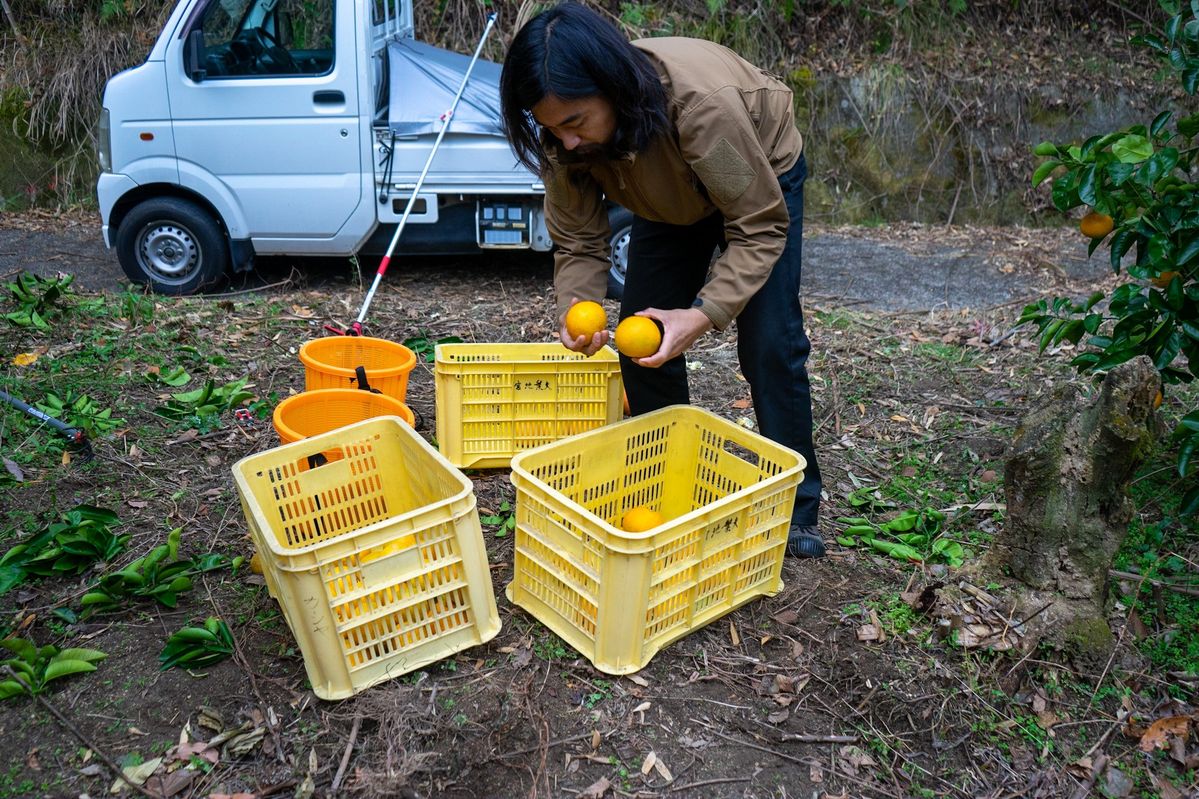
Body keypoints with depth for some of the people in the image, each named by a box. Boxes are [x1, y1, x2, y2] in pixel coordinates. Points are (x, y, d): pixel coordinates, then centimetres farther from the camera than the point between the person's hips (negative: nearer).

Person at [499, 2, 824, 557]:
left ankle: (795, 508, 4)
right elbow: (578, 242, -20)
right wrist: (576, 308, -40)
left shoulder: (701, 102, -43)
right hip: (673, 197, 5)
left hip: (762, 182, -4)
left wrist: (705, 314, -46)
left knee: (770, 345, -13)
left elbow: (760, 225, -35)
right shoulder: (563, 134, -28)